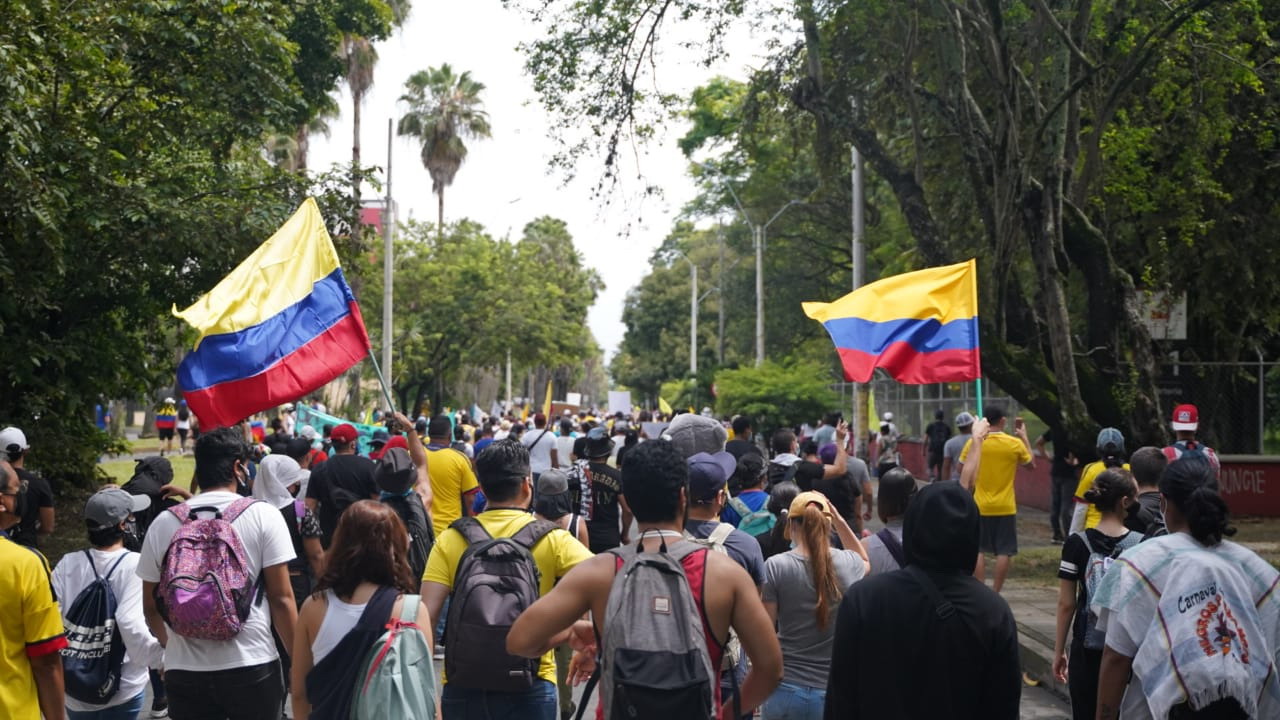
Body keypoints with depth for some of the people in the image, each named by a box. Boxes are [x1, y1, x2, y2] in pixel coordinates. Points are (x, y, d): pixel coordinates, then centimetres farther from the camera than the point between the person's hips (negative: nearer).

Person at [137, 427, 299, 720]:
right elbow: (281, 598, -7)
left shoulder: (163, 523, 3)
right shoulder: (263, 515, -6)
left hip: (184, 671, 2)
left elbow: (151, 606, 11)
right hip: (253, 667, -2)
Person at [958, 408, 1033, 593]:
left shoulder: (974, 442, -7)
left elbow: (963, 472, -1)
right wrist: (1024, 437, 15)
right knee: (1004, 552, 6)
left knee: (978, 550, 10)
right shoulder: (1015, 443, -7)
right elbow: (1031, 463, 12)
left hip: (981, 506, 1)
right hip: (1005, 507, -1)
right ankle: (996, 593, 5)